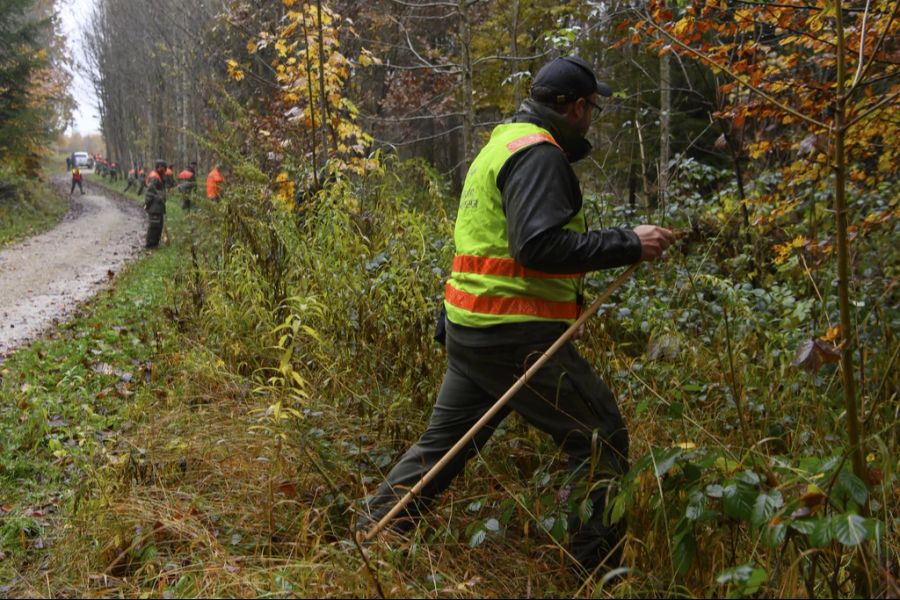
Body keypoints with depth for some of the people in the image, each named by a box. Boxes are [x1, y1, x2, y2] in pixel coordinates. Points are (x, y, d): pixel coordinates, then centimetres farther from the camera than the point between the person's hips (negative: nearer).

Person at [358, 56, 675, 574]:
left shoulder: (505, 144, 20)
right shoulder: (539, 153, -13)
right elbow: (539, 246, -24)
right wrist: (628, 245, -18)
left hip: (471, 327, 10)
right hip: (515, 335, -10)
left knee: (445, 439, 19)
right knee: (603, 437, 0)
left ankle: (373, 532, 24)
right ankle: (597, 566, 6)